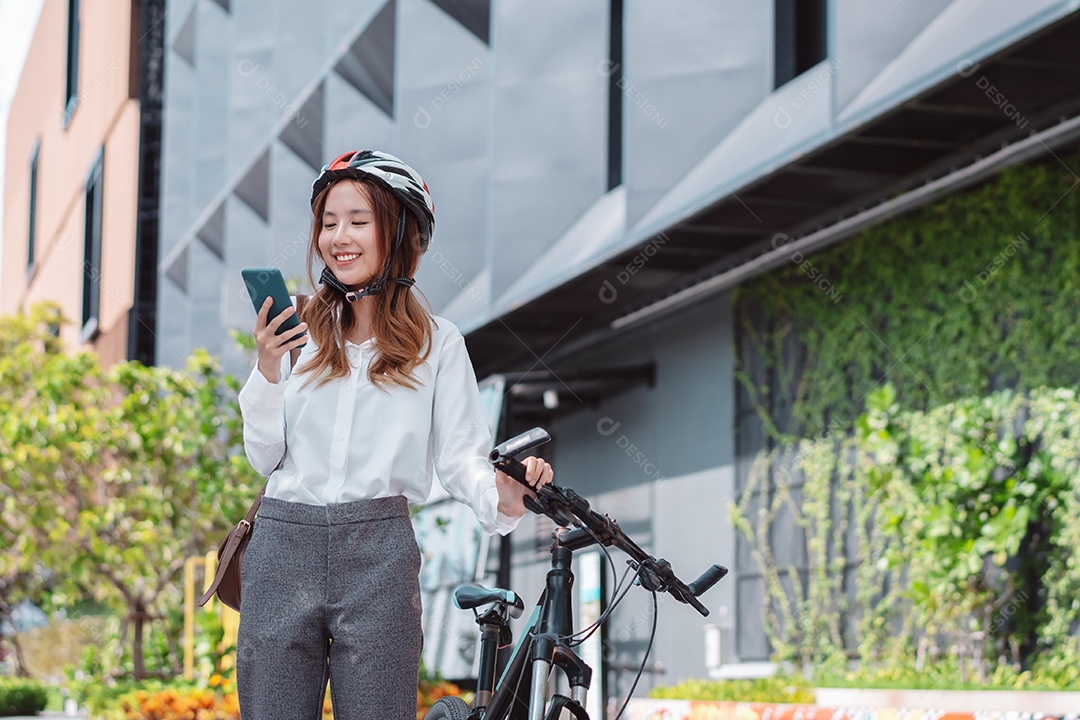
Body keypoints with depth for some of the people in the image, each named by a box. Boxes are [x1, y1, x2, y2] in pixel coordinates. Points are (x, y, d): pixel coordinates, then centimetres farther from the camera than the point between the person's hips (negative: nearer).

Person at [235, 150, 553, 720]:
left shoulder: (436, 342, 6)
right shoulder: (297, 331, 10)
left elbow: (460, 454, 2)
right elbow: (265, 458, 9)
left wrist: (503, 496, -19)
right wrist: (268, 369, -5)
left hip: (377, 551, -2)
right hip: (284, 541, 2)